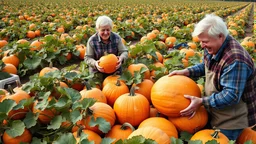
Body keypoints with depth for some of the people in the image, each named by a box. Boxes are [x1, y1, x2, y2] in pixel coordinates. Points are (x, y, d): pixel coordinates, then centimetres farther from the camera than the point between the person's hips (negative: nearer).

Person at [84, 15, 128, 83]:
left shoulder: (117, 37, -12)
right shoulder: (92, 40, -15)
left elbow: (124, 52, -8)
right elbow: (87, 58, -10)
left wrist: (121, 58, -31)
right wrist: (95, 63, -32)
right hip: (97, 72, -1)